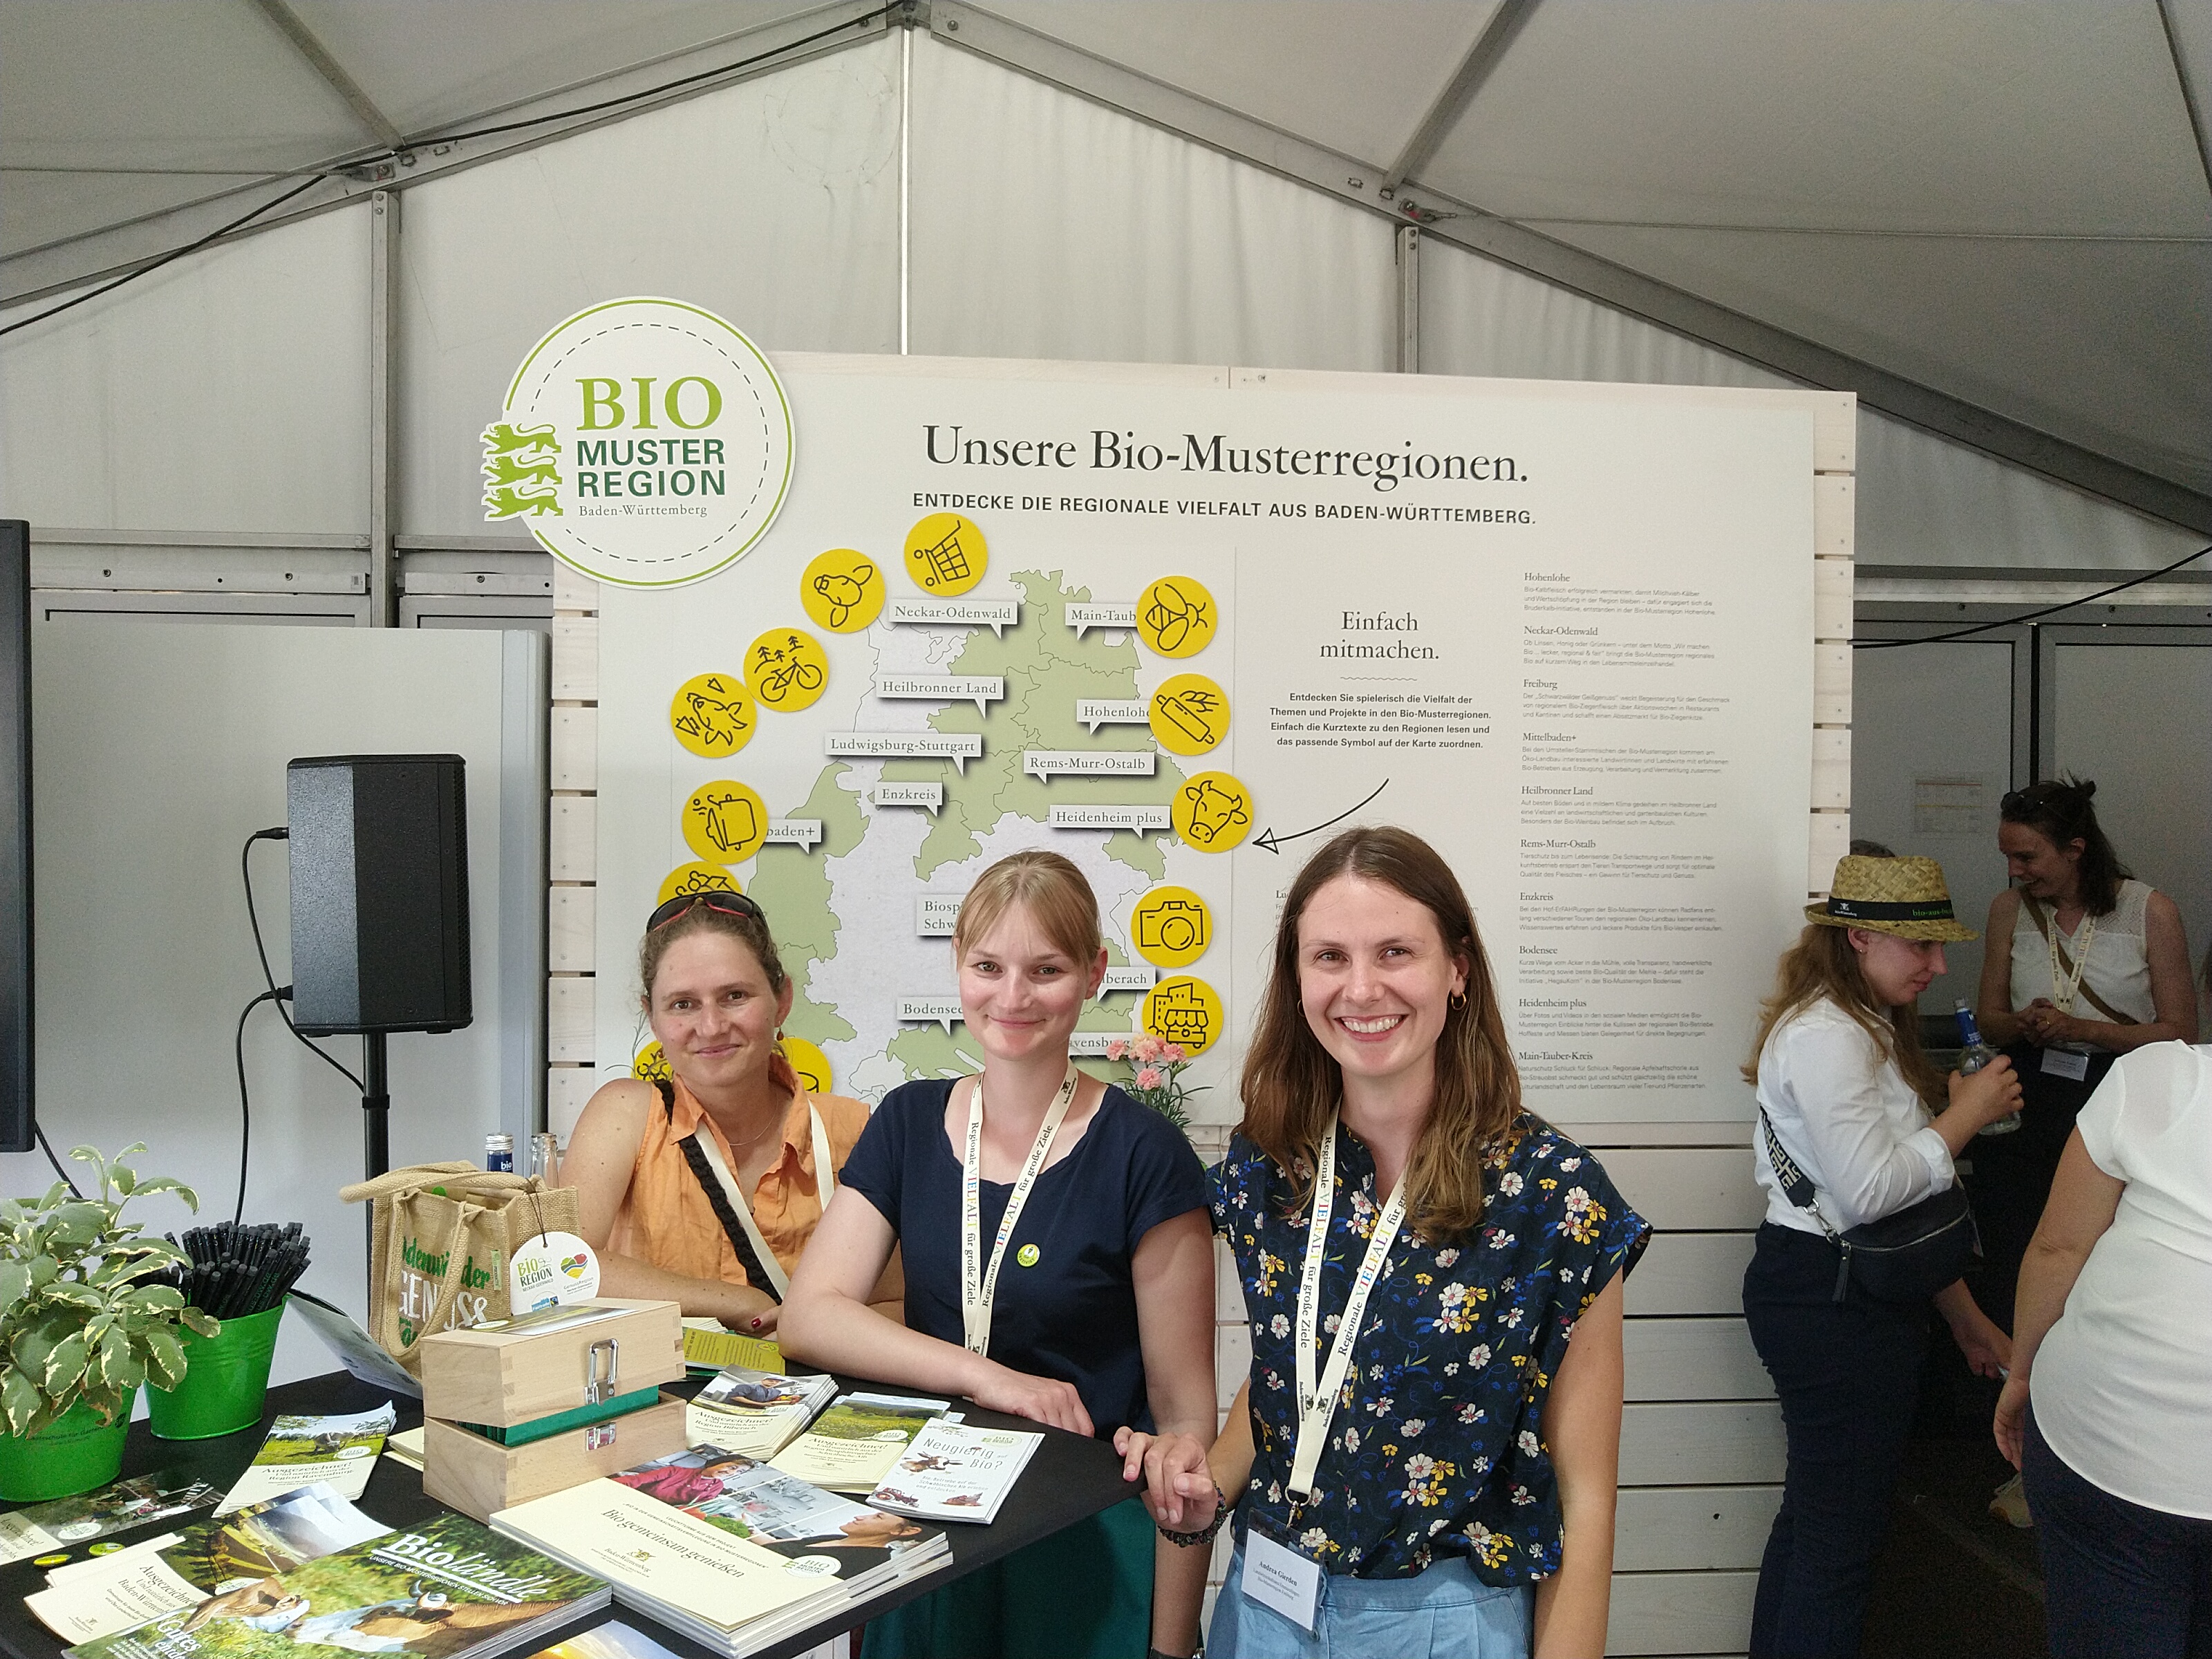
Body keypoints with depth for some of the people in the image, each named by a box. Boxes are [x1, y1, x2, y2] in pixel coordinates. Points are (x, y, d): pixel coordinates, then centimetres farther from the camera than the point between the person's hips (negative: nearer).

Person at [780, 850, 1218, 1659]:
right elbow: (808, 1317, -11)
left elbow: (1184, 1412, -13)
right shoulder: (908, 1123, -2)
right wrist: (985, 1375, -24)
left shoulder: (1144, 1155, -15)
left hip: (1087, 1540, -4)